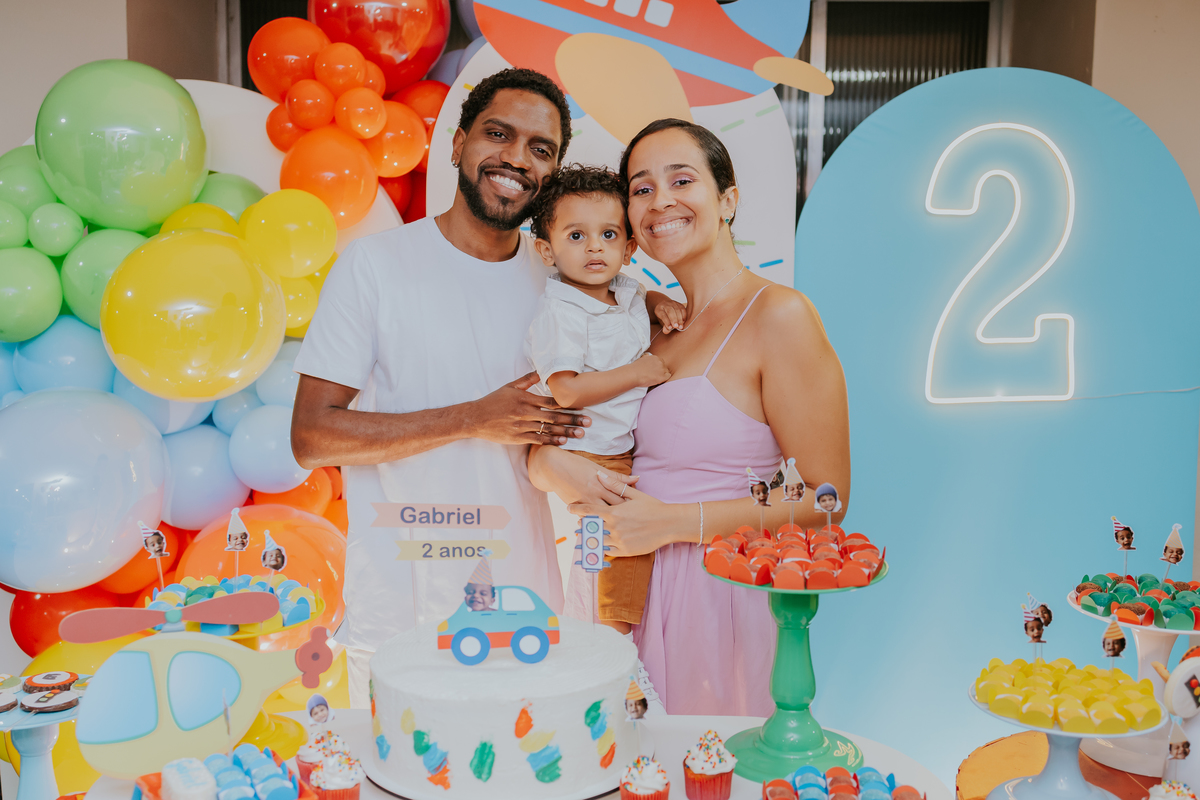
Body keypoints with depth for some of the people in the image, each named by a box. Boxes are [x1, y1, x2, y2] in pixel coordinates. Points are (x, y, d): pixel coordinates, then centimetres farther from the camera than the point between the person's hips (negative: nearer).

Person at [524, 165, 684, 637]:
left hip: (632, 448, 8)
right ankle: (616, 635, 8)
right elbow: (567, 391, -27)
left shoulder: (624, 292, 5)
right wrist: (637, 373, -20)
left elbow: (640, 298, 32)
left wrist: (661, 303, 7)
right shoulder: (558, 313, -20)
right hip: (592, 459, -8)